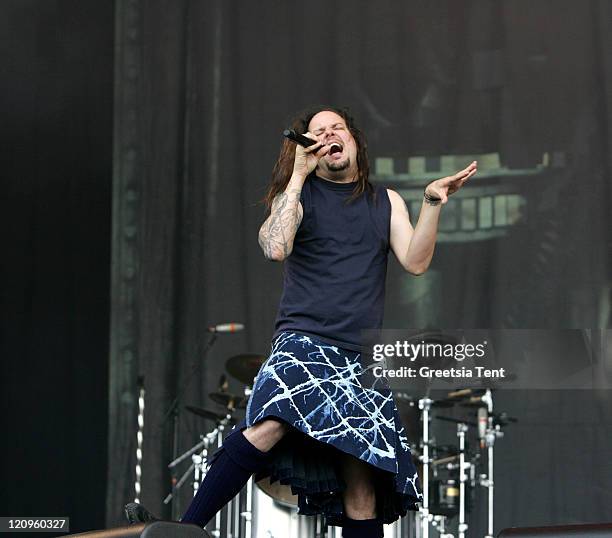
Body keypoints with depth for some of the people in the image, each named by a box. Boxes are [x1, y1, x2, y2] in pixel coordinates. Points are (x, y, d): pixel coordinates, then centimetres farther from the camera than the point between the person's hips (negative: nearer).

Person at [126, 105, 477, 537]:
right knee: (272, 426, -33)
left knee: (362, 484, -4)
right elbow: (276, 248, -9)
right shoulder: (298, 194, 11)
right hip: (303, 341, -3)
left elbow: (415, 261, 7)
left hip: (360, 356, 3)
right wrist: (299, 176, -5)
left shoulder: (386, 202, 19)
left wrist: (433, 202, -4)